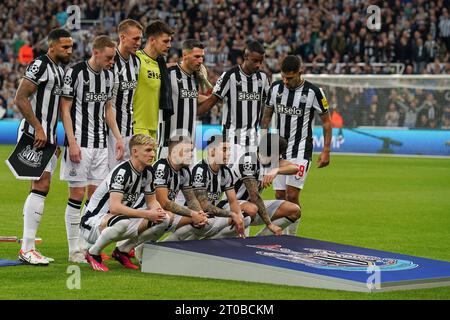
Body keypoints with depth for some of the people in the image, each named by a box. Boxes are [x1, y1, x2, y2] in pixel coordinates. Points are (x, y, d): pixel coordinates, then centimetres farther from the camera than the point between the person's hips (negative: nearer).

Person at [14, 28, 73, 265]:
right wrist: (38, 129, -20)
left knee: (40, 188, 9)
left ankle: (27, 247, 13)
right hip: (34, 134, -10)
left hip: (47, 137, 10)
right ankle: (27, 249, -13)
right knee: (41, 185, -14)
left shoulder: (60, 69, 18)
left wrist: (54, 141, 21)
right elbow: (20, 99, -18)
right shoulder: (40, 65, -12)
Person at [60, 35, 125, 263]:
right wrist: (72, 143, -16)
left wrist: (118, 137, 13)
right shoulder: (75, 72, -11)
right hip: (79, 143, -7)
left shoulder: (108, 75, 11)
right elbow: (65, 109, -10)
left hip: (100, 144, 7)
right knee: (77, 194, -4)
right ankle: (74, 250, 1)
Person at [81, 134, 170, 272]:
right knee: (122, 222, -42)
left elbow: (152, 201, 12)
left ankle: (122, 251, 6)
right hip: (93, 222, -8)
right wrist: (147, 214, -31)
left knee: (164, 219, -5)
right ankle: (93, 253, -14)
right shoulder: (122, 171, -24)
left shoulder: (148, 172, 2)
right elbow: (115, 207, -33)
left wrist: (158, 212, -13)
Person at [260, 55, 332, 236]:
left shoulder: (313, 92, -10)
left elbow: (326, 121, -2)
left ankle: (292, 234, -2)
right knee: (280, 197, 5)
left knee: (292, 196, -14)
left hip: (301, 151, -5)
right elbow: (267, 116, 15)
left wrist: (326, 151, -6)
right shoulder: (275, 88, 2)